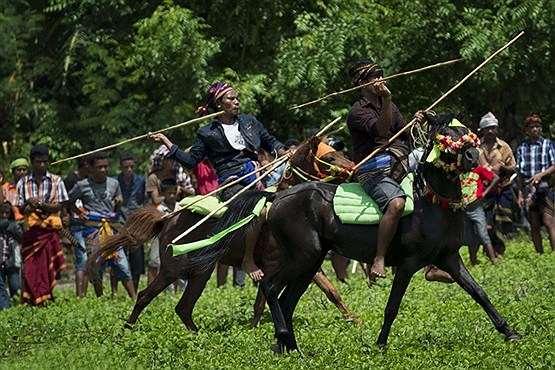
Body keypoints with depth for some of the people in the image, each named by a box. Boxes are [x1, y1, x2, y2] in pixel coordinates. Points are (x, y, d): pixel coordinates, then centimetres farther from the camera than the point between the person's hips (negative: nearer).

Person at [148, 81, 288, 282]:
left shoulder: (249, 122, 17)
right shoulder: (208, 134, 6)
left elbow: (270, 142, 28)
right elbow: (190, 161, 7)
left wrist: (285, 154, 9)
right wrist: (166, 142, 2)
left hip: (255, 177, 6)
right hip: (232, 184, -6)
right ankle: (248, 260, -20)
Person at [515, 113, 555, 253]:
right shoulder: (521, 148, 10)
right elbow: (519, 174, 11)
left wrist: (541, 175, -16)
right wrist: (520, 194, 5)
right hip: (529, 189, 3)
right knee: (534, 226, 5)